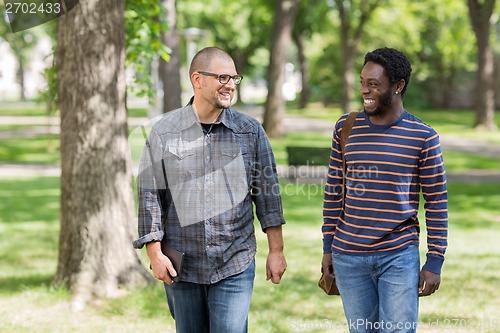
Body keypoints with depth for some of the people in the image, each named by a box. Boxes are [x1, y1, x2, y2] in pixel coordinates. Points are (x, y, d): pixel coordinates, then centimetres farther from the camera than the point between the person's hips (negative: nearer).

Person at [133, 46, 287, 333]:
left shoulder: (251, 131, 1)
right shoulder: (164, 132, -1)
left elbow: (267, 191, 5)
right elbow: (150, 195, 1)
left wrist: (276, 250, 3)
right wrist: (155, 253, -5)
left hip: (235, 267, -1)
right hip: (181, 266, 1)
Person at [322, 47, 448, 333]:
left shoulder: (423, 137, -5)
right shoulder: (346, 128, 3)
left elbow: (437, 203, -2)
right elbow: (333, 191, 10)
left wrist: (435, 262, -4)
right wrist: (328, 247, 9)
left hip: (400, 258, -2)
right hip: (349, 257, 3)